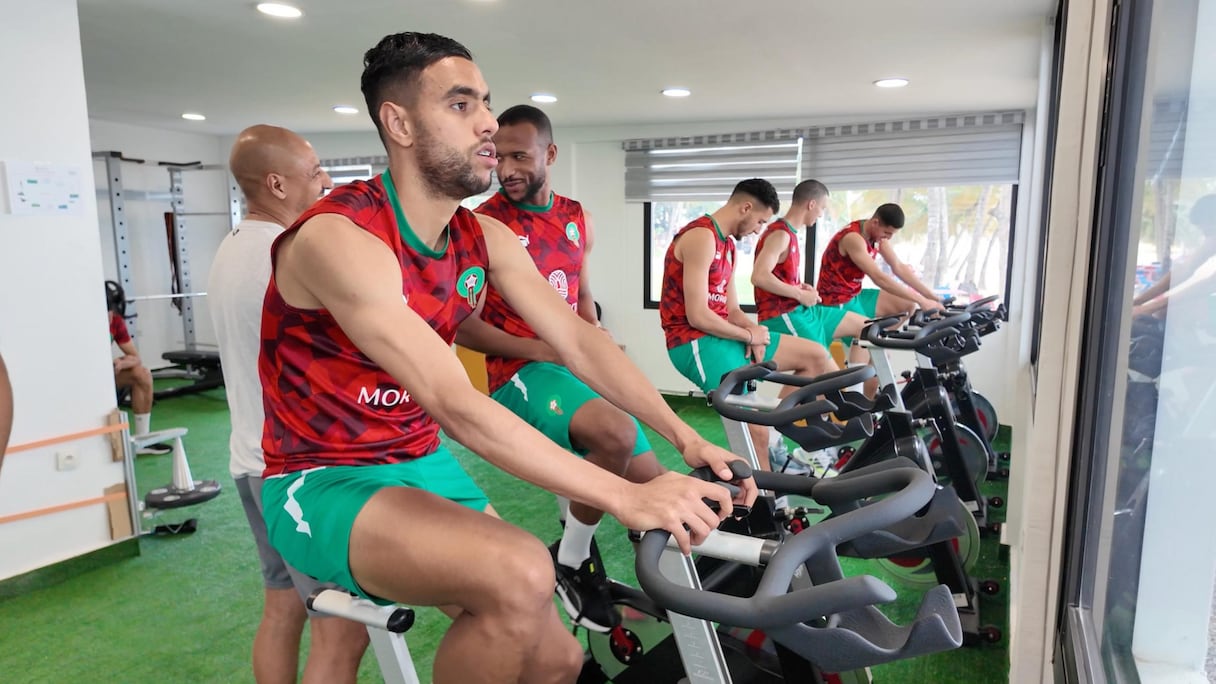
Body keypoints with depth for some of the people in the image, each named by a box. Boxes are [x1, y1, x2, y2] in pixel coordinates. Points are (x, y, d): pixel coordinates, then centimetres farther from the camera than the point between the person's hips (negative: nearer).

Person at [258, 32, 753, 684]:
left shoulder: (486, 238, 1)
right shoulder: (339, 238, -23)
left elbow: (578, 339, -3)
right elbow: (457, 405, -32)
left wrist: (686, 437, -13)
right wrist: (624, 497, -34)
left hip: (425, 465, 7)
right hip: (324, 483, -6)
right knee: (520, 574, -32)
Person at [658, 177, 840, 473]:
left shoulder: (727, 244, 16)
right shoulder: (702, 237, -16)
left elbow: (731, 309, 15)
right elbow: (697, 316, -22)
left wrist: (753, 332, -7)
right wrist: (750, 335, -10)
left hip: (721, 334, 10)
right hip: (694, 341, -10)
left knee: (816, 356, 8)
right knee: (756, 427, -21)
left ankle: (775, 443, 2)